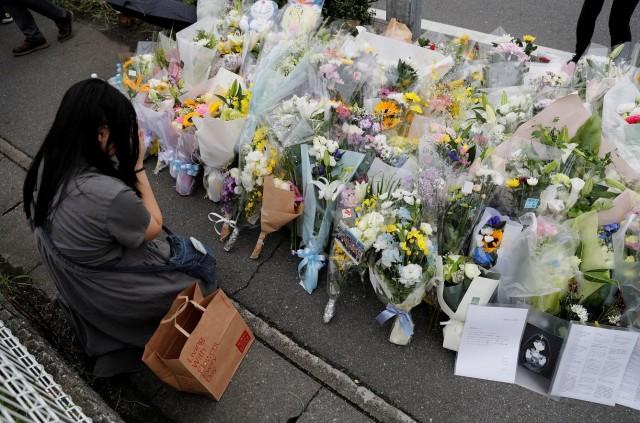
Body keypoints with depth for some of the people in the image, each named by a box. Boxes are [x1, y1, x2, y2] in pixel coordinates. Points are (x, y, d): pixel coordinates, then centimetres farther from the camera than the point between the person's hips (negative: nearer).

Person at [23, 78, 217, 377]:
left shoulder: (47, 162, -17)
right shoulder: (110, 195, -43)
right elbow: (154, 226, -20)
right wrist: (137, 165, -21)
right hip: (109, 294, -7)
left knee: (177, 248, 26)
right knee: (201, 259, 15)